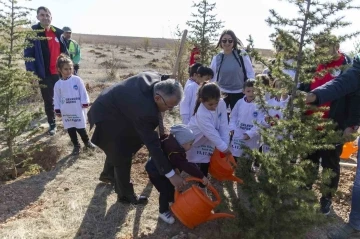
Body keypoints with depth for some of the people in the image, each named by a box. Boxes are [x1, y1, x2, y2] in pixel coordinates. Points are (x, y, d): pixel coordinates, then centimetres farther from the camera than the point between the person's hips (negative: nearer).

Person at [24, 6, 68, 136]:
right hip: (45, 74, -3)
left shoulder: (57, 33, 6)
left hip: (60, 72, 3)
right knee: (48, 101, 8)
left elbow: (64, 51, 12)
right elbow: (28, 54, -9)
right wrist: (32, 73, -17)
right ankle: (52, 124, 22)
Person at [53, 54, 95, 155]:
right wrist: (58, 110, 5)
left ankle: (87, 142, 30)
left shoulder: (77, 80, -8)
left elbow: (83, 93, -4)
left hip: (78, 110, -2)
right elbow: (57, 99, 5)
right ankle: (76, 146, 26)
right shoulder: (58, 84, -1)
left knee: (81, 128, 7)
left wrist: (85, 104, -5)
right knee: (70, 130, 11)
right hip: (66, 112, 3)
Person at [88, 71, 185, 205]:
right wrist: (171, 174, -31)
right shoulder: (145, 110, -41)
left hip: (112, 106, 9)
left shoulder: (156, 78, -17)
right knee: (122, 157, 1)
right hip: (106, 117, -9)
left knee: (116, 148, 27)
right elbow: (152, 144, -36)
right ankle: (125, 195, 21)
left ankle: (107, 174, 53)